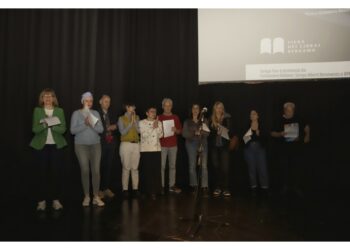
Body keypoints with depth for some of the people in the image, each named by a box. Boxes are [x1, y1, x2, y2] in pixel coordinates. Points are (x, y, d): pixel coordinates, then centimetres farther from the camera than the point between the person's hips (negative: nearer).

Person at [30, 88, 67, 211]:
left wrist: (51, 125, -20)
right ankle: (42, 200, 13)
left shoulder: (59, 111, 4)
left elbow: (63, 129, -4)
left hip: (56, 146, 0)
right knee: (42, 173, 3)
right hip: (41, 146, 0)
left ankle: (56, 200, 11)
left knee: (56, 172, 1)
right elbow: (35, 129, -4)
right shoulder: (37, 110, 4)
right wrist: (44, 124, -22)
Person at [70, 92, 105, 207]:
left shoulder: (95, 113, 7)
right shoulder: (76, 113, 0)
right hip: (81, 145, -2)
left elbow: (101, 129, -2)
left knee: (96, 170, -3)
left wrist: (92, 123, -18)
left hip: (95, 145, 2)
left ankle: (96, 197, 5)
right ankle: (86, 197, 10)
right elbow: (73, 130, -8)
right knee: (85, 170, -3)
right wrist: (85, 124, -19)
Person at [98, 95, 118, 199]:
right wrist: (108, 128, -7)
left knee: (108, 167, 7)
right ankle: (99, 190, 7)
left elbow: (115, 127, 15)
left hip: (111, 143, 5)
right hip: (101, 143, -5)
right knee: (100, 167, -3)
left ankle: (107, 188, 14)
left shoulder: (111, 114, 16)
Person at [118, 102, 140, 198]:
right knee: (126, 168, -4)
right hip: (126, 144, -3)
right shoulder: (121, 118, 2)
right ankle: (125, 189, 2)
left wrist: (134, 120, -7)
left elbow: (139, 130, 1)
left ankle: (135, 188, 9)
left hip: (136, 144, 3)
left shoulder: (137, 117, 12)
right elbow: (122, 132, -9)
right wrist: (130, 123, -11)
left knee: (135, 168, 4)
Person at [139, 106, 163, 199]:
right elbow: (144, 135, -8)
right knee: (146, 170, -2)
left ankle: (154, 191, 8)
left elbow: (160, 135, 2)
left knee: (156, 170, -1)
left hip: (156, 149, 3)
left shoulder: (159, 123, 12)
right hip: (145, 149, -2)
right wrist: (152, 127, -12)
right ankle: (146, 191, 10)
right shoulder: (142, 123, 4)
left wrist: (157, 126, -10)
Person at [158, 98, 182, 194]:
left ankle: (172, 185, 11)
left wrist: (176, 130, -8)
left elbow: (180, 131, 12)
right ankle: (161, 186, 4)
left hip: (173, 145, 3)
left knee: (172, 166, 5)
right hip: (162, 145, -2)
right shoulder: (159, 118, 3)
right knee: (162, 166, -3)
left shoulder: (175, 117, 10)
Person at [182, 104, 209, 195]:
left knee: (204, 165, -8)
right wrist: (194, 133, -17)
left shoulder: (204, 120, 7)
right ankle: (193, 185, 16)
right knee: (192, 165, 3)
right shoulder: (187, 121, 7)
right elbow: (184, 134, -3)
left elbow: (207, 133, 0)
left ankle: (204, 186, -4)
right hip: (191, 144, 0)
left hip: (203, 144, 0)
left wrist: (202, 132, -21)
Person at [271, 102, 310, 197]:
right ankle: (285, 187, 18)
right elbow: (273, 133, -2)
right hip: (283, 148, -1)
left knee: (296, 167, 4)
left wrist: (307, 136, 5)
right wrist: (280, 134, -20)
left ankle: (296, 187, 16)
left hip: (296, 147, 1)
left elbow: (306, 127, 18)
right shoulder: (280, 121, -3)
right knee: (285, 168, 5)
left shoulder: (298, 119, 2)